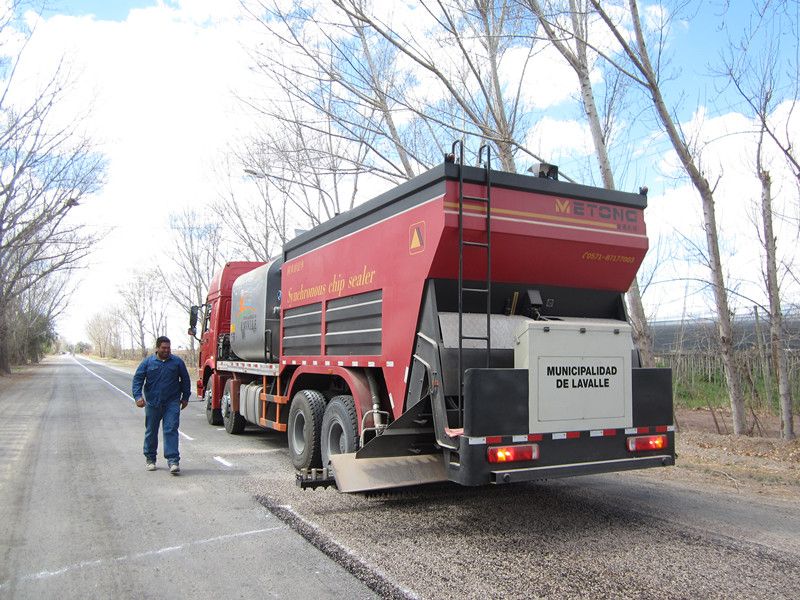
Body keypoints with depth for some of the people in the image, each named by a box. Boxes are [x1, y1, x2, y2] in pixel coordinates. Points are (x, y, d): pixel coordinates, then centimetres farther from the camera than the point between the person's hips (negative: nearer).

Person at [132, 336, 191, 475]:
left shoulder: (177, 361, 3)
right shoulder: (148, 362, 3)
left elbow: (185, 380, 12)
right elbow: (138, 379, 2)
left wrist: (185, 397, 12)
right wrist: (138, 396, -11)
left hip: (172, 403, -1)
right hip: (152, 403, 1)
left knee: (171, 430, -10)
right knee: (151, 432, 13)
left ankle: (173, 461, -11)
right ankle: (150, 459, 30)